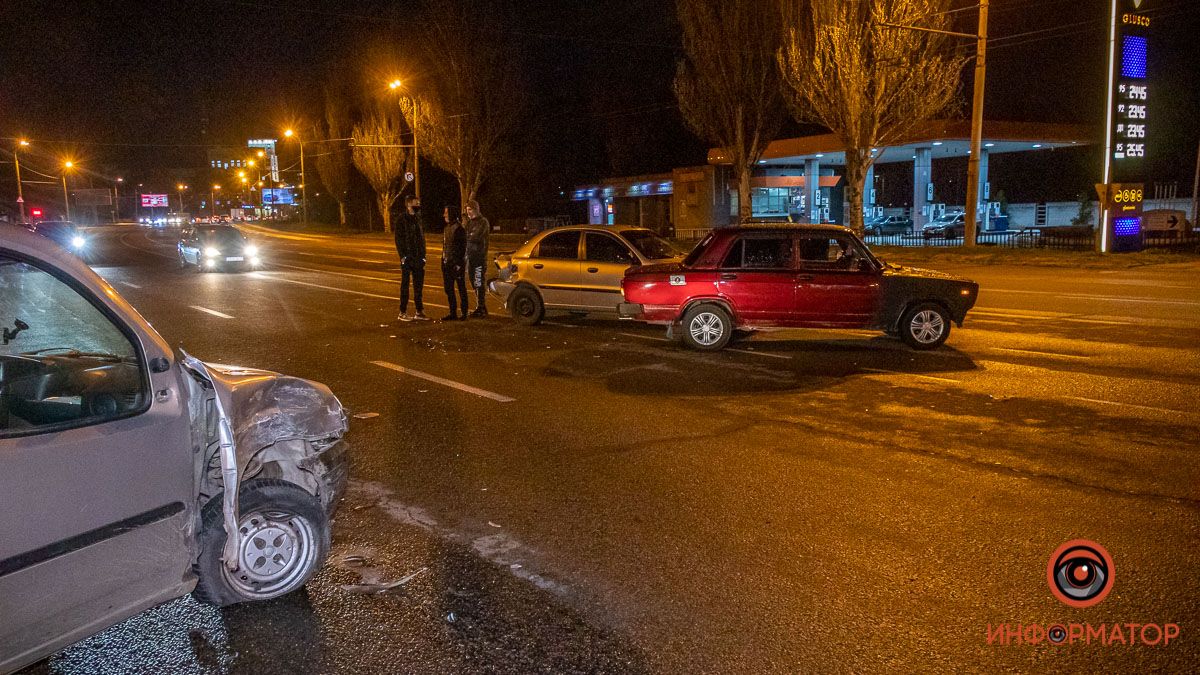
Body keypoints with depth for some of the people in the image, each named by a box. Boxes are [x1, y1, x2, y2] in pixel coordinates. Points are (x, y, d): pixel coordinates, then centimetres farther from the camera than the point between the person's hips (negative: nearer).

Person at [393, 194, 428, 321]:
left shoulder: (419, 219, 12)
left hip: (418, 258, 6)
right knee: (405, 284, 1)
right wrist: (402, 256, -15)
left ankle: (419, 312, 16)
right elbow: (398, 239, -9)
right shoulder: (402, 219, -6)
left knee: (419, 285, 8)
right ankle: (403, 313, 7)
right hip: (407, 257, -6)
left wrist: (423, 255, 9)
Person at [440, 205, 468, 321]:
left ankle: (464, 313, 8)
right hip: (447, 263, 9)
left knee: (461, 288, 1)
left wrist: (459, 264, -18)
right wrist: (443, 260, 14)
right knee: (448, 289, 11)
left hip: (456, 263, -9)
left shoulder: (459, 228, -13)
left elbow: (463, 247, -15)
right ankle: (453, 313, 19)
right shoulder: (447, 228, 13)